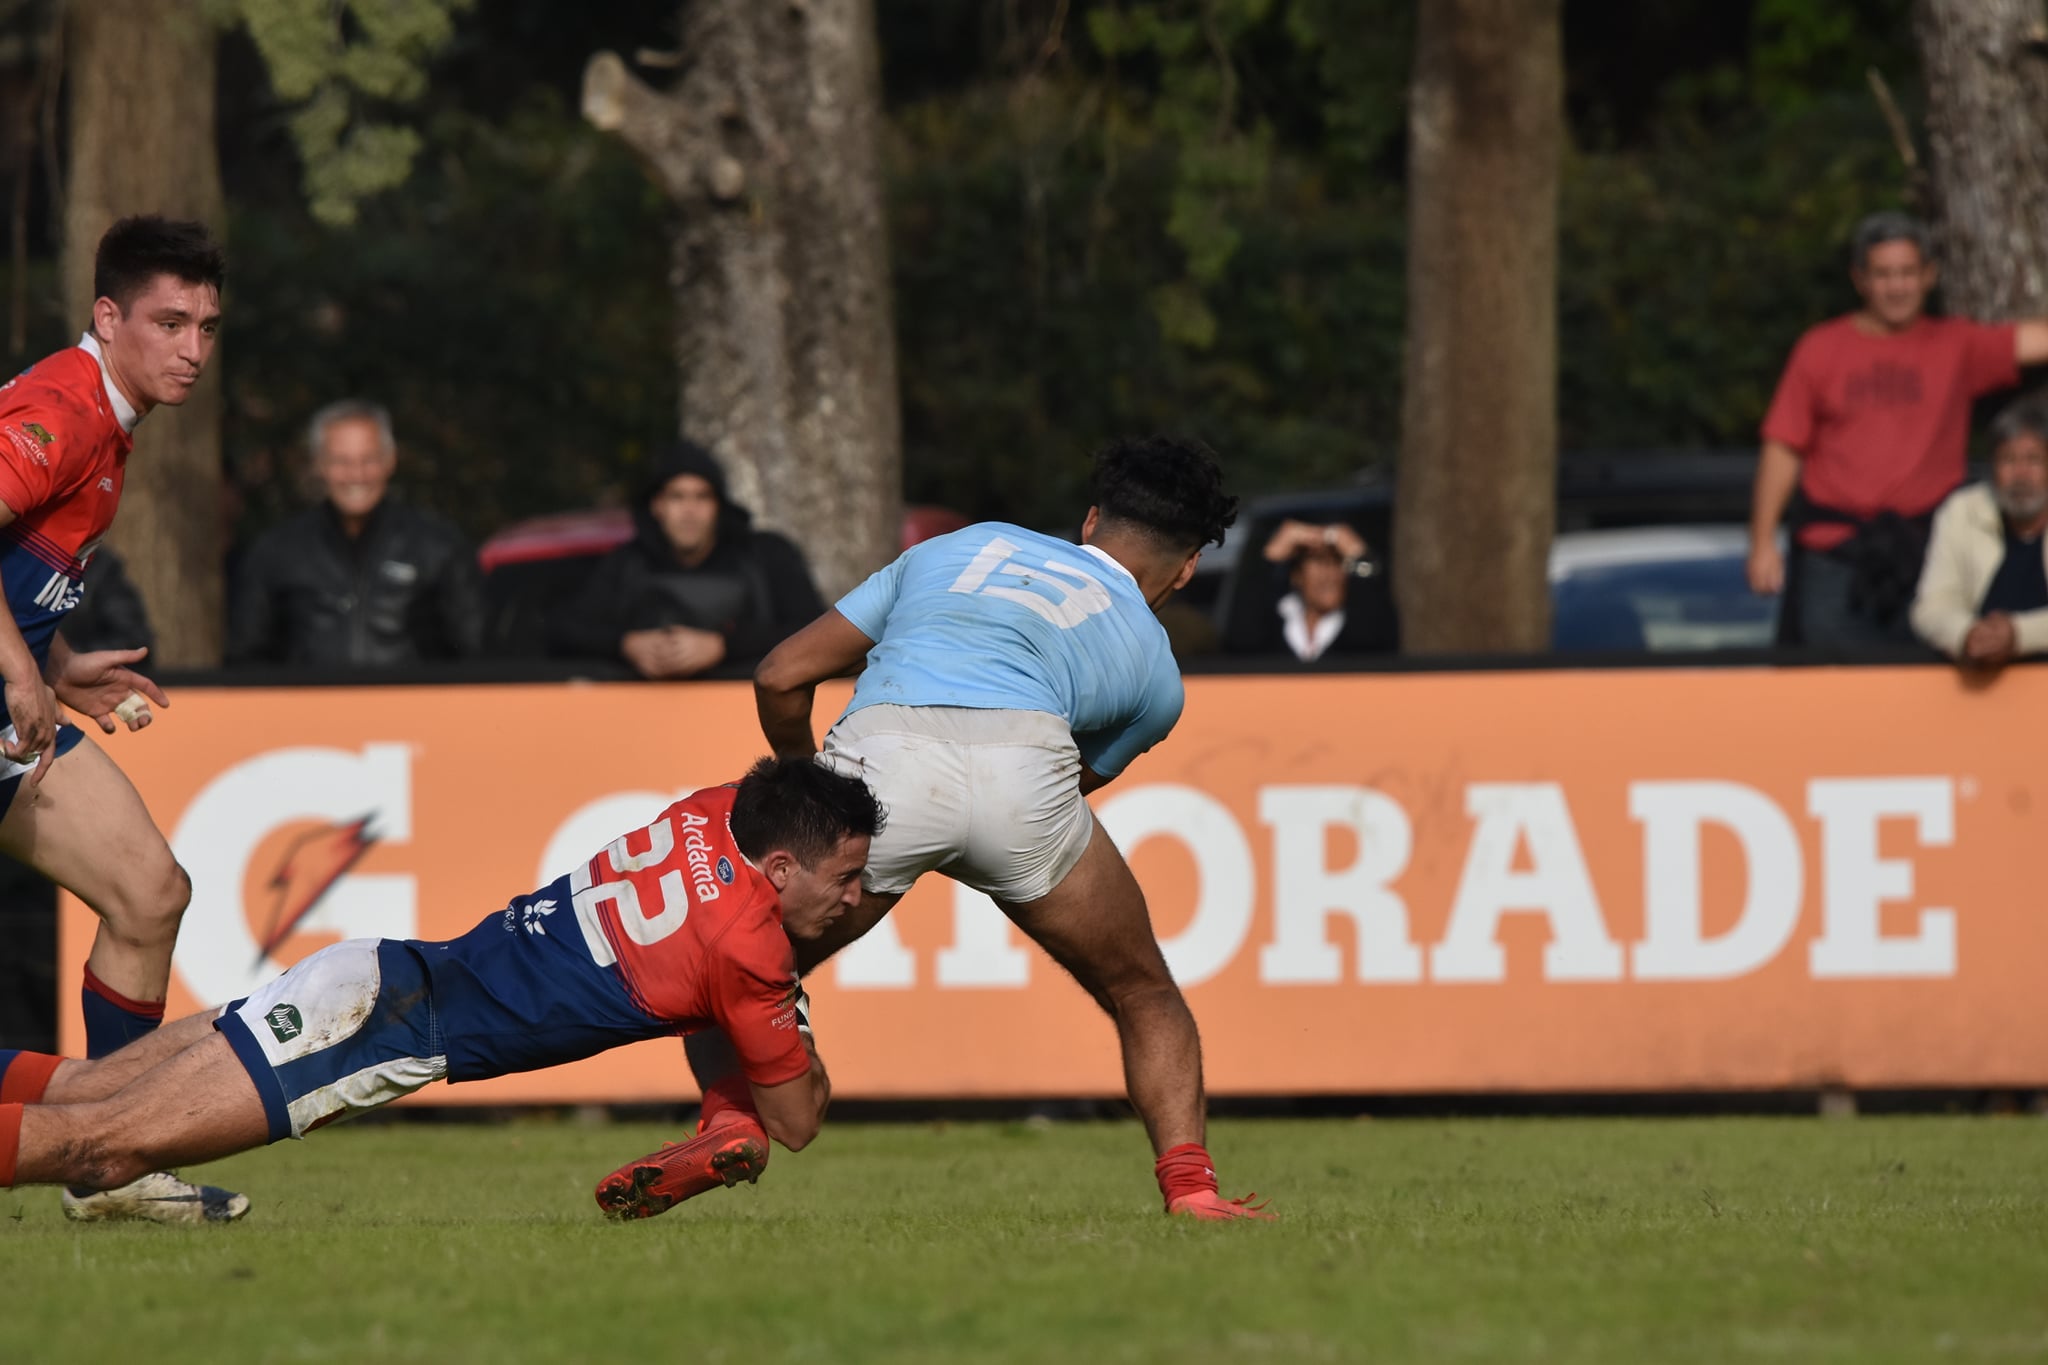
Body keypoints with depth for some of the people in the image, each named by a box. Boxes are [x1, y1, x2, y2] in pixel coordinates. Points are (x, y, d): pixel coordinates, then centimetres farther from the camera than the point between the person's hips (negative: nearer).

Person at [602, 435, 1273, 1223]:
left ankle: (727, 1116, -4)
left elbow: (781, 677, 32)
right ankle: (1188, 1185, 5)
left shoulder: (963, 546, 36)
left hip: (880, 756, 1)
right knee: (1145, 998, 22)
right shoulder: (1154, 671, 31)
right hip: (1023, 765, -1)